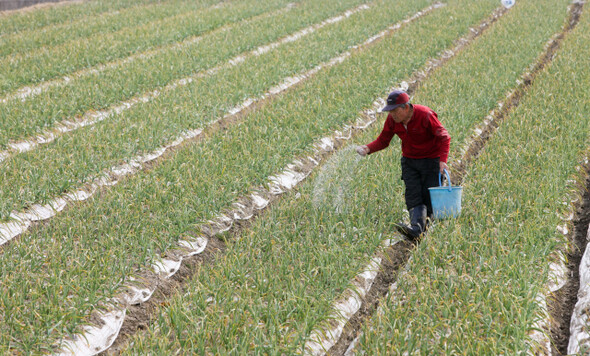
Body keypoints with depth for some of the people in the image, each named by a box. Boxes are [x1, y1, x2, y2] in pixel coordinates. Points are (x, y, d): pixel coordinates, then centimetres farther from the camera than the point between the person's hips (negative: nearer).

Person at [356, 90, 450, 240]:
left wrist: (442, 160, -28)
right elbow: (383, 141, 3)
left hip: (431, 159, -4)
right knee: (413, 195, -13)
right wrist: (368, 148, -17)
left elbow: (444, 137, -16)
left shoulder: (425, 115, -22)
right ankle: (416, 228, -27)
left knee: (428, 197, -7)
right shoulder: (392, 120, -7)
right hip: (409, 161, 4)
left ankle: (426, 229, -2)